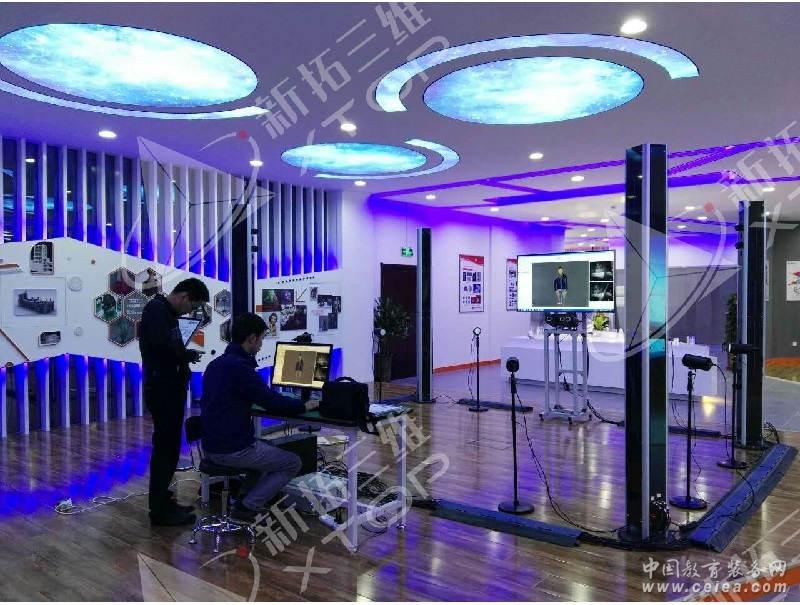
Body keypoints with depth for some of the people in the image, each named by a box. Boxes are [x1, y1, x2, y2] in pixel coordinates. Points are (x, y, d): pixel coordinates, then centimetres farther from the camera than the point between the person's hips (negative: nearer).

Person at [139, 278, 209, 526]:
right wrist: (188, 355, -11)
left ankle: (162, 501, 26)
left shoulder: (168, 313, 17)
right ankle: (160, 511, 4)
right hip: (162, 390, -10)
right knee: (165, 447, -4)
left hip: (171, 389, 10)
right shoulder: (156, 308, -14)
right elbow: (162, 346, -26)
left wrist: (185, 357, -1)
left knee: (169, 446, 15)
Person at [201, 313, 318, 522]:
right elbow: (273, 403, -21)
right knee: (293, 463, 5)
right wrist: (304, 406, -5)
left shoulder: (215, 364, 9)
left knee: (266, 451, 31)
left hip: (210, 446, 9)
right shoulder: (239, 366, -20)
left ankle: (243, 499, 18)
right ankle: (247, 507, 0)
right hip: (234, 449, -9)